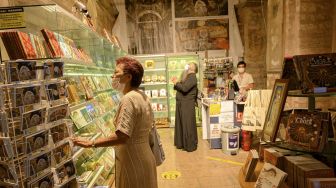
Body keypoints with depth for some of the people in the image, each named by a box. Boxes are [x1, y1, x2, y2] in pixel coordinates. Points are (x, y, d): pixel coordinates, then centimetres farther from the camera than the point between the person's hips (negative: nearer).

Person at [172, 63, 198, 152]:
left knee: (188, 125, -2)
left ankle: (190, 145, 9)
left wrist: (176, 83, -11)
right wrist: (176, 83, 0)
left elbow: (184, 88, -24)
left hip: (187, 105, -9)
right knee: (181, 123, 14)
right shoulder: (187, 77, 18)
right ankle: (181, 143, 26)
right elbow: (180, 88, 16)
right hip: (181, 104, 9)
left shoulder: (192, 77, -11)